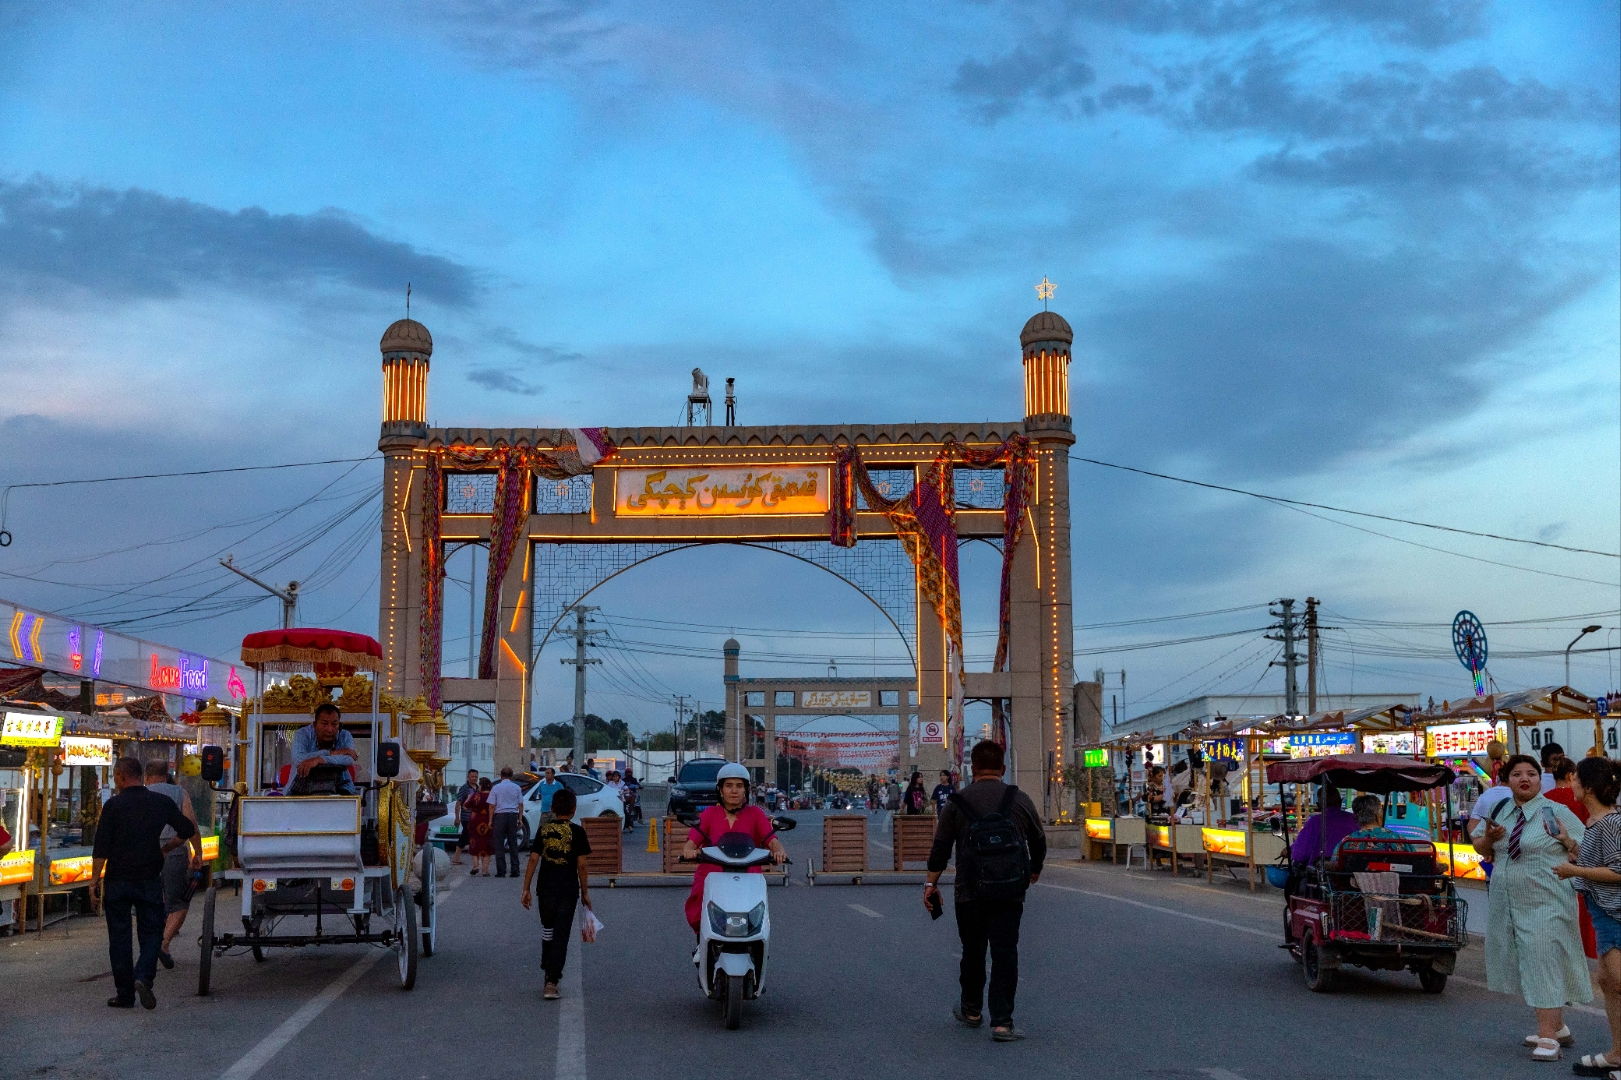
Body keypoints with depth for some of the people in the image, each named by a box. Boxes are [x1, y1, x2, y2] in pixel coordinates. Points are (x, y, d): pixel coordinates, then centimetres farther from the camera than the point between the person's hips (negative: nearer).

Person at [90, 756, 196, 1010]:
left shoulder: (113, 805, -7)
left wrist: (94, 881, -3)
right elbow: (188, 831, 14)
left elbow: (100, 849, -10)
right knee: (151, 932, 9)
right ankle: (143, 977, -15)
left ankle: (125, 994, 10)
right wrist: (165, 848, 30)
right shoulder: (162, 803, 2)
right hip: (149, 880, 2)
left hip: (117, 880, -1)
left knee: (119, 938, 8)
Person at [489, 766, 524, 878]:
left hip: (500, 816, -2)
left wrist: (490, 820, 2)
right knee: (513, 844, 7)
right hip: (513, 816, 2)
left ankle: (501, 871, -1)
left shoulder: (496, 788, -2)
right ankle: (515, 870, 5)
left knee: (499, 845, 1)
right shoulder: (517, 788, 5)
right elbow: (521, 805, 7)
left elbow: (492, 806, -4)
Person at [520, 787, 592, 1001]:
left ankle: (548, 973, 31)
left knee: (547, 929, 21)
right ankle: (552, 983, -7)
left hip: (545, 889, 3)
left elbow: (533, 859, -1)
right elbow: (581, 864, -5)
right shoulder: (576, 831, -4)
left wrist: (526, 889, 3)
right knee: (560, 936, 0)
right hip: (568, 890, -3)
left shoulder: (543, 829, 3)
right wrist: (585, 892, 3)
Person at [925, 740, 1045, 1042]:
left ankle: (971, 1010, 30)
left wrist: (931, 883, 9)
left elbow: (941, 848, 0)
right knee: (1005, 953, -1)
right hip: (1010, 892, 0)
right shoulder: (1020, 800, 3)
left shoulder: (957, 802, -1)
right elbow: (1039, 841, 14)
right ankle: (1002, 1022, -7)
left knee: (973, 951, 15)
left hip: (970, 892, 0)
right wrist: (1035, 869, 32)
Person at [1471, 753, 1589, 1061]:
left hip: (1545, 905, -6)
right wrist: (1489, 838, -4)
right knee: (1527, 965, 13)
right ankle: (1557, 1027, 29)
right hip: (1507, 904, 6)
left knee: (1544, 963, -10)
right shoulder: (1500, 811, 9)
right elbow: (1478, 846, 17)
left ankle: (1548, 1038, -8)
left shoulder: (1557, 813, -7)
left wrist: (1569, 844, -24)